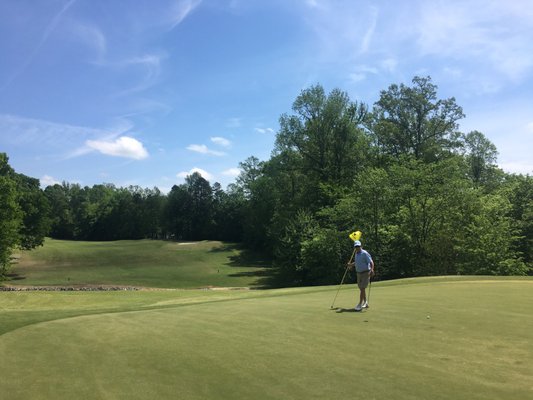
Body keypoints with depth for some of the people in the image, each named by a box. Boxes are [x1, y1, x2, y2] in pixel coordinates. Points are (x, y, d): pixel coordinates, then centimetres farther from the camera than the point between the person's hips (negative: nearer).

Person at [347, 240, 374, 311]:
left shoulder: (365, 253, -15)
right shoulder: (356, 254, 9)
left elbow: (371, 262, -23)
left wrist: (372, 269, -38)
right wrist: (351, 264, 28)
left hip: (366, 273, -8)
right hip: (359, 273, 8)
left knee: (362, 288, -12)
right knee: (361, 288, 13)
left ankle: (360, 305, -10)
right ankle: (365, 303, 27)